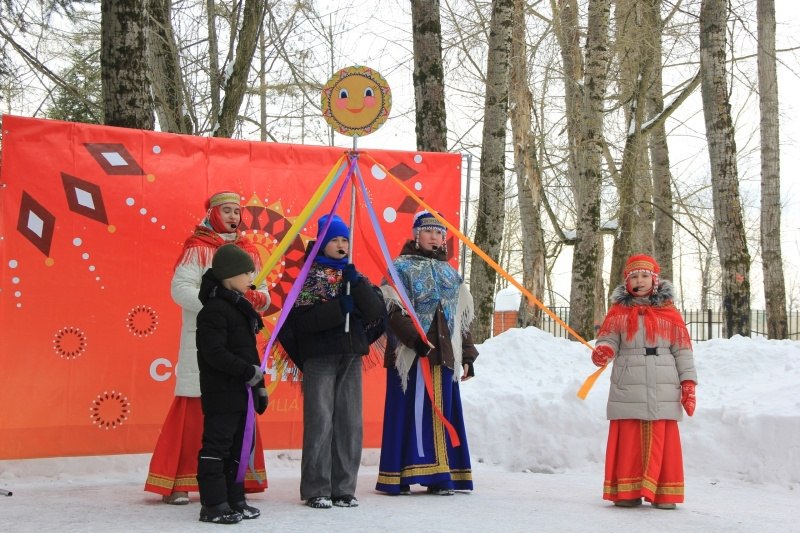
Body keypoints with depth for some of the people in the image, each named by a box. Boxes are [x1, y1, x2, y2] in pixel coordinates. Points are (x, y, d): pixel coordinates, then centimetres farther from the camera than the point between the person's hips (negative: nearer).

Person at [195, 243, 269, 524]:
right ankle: (213, 505, 1)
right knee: (217, 446, -4)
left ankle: (234, 499, 22)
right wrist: (248, 371, -20)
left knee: (240, 446, 13)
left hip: (242, 392, 10)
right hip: (222, 393, -10)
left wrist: (259, 385, 18)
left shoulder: (240, 307, 16)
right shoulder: (214, 309, -14)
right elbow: (214, 353, -21)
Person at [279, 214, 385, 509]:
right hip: (319, 357, -4)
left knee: (350, 423, 4)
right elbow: (300, 318, -12)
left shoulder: (354, 275, 14)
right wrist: (339, 307, -17)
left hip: (351, 357, 5)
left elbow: (376, 311, 1)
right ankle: (316, 490, 3)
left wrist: (357, 284, -11)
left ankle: (344, 488, 12)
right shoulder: (310, 276, 1)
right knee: (320, 422, -5)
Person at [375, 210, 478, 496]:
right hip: (410, 354, -5)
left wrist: (467, 356, 17)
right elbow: (394, 312, -9)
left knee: (442, 413, 4)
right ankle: (399, 476, 1)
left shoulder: (450, 274, 20)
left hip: (444, 354, 5)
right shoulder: (402, 268, 2)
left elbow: (462, 318, 22)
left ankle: (439, 476, 9)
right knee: (410, 411, -5)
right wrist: (417, 340, -20)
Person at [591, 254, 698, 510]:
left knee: (661, 441, 1)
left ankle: (663, 493, 7)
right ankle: (627, 492, 8)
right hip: (628, 390, 0)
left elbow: (682, 350, 7)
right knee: (629, 440, 1)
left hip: (662, 390, 0)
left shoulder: (668, 312, 9)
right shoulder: (619, 312, 9)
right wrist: (603, 351, -21)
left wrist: (688, 384, 1)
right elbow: (608, 340, 3)